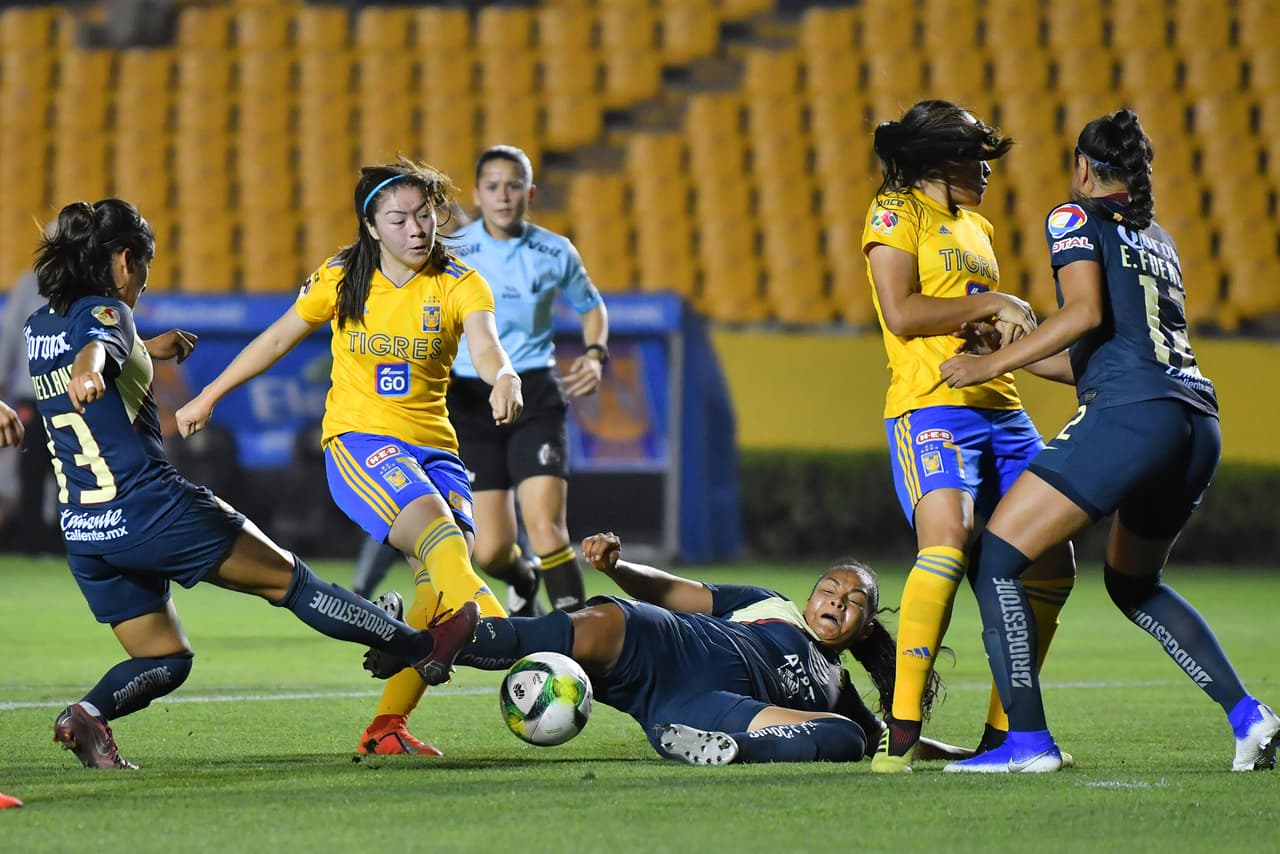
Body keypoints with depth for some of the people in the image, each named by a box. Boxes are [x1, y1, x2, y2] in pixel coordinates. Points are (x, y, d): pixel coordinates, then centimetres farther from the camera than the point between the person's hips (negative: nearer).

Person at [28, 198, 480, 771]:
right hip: (146, 505, -8)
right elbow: (94, 350, -35)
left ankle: (88, 712, -15)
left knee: (163, 662, 14)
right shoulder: (104, 313, -11)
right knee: (289, 579, 3)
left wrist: (145, 352, 43)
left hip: (83, 530, 8)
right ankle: (421, 650, 9)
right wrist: (87, 375, -57)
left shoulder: (39, 326, 13)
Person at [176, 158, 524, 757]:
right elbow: (277, 339, 16)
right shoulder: (342, 280, 2)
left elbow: (485, 347, -20)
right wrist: (208, 397, 22)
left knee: (445, 575, -18)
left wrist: (504, 377, -44)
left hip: (433, 448, 2)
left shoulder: (460, 284, -1)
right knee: (438, 535, -32)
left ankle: (387, 727, -9)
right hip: (358, 440, -2)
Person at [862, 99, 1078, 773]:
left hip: (1000, 407, 9)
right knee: (948, 544, -29)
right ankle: (901, 735, -30)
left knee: (1051, 565, 3)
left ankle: (1003, 733, 13)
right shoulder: (897, 211, 2)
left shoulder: (977, 228, 25)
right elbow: (901, 314, -10)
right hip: (931, 406, -9)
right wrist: (990, 304, -5)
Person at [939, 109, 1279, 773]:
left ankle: (1028, 741, -11)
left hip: (1130, 415, -8)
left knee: (998, 556, -3)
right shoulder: (1159, 240, 29)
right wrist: (1020, 355, 41)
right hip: (1198, 423, 8)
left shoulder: (1076, 218, 7)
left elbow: (1086, 313, -9)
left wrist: (993, 363, -4)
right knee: (1132, 583, 27)